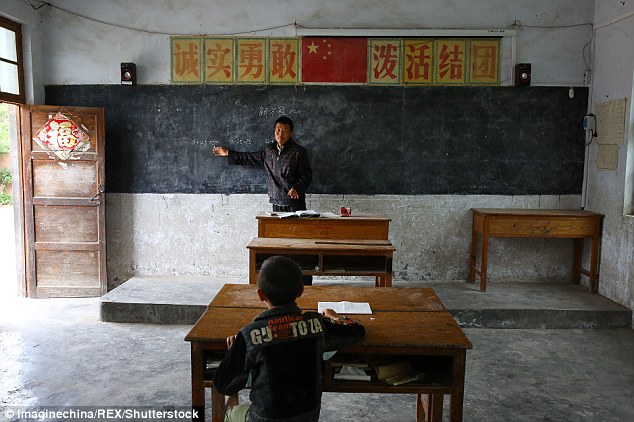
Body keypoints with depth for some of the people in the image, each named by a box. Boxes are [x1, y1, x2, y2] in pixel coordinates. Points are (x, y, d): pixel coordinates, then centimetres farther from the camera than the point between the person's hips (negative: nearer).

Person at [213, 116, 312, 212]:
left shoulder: (298, 151, -4)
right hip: (277, 202, 4)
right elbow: (251, 158, 25)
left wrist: (297, 188, -22)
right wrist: (228, 153, 28)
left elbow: (307, 175, -5)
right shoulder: (269, 149, 11)